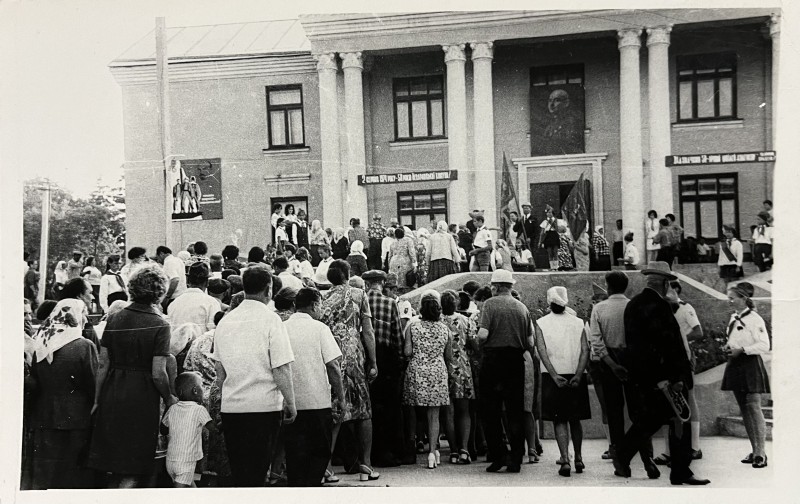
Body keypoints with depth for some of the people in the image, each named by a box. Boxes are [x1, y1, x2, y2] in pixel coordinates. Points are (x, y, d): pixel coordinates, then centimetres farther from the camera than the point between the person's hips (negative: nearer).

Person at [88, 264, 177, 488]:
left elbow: (103, 365, 6)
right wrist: (169, 398, 2)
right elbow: (158, 374, -14)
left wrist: (97, 400, 15)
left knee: (115, 468, 18)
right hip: (142, 400, -5)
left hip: (112, 396, 5)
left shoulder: (114, 319, 3)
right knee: (133, 472, 5)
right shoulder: (159, 325, -12)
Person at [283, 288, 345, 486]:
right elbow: (333, 364, -11)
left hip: (290, 402, 3)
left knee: (294, 453, 10)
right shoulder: (319, 328, -7)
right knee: (319, 452, 9)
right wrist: (340, 395, -1)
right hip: (318, 401, -3)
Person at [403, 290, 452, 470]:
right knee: (434, 415, 4)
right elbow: (449, 357, 7)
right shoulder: (445, 329, 3)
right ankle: (432, 450, -2)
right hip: (438, 373, 1)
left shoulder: (413, 326, -3)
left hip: (416, 372, -1)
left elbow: (407, 352, -7)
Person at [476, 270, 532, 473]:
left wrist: (477, 338, 4)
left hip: (493, 359, -4)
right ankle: (516, 460, 8)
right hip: (516, 362, 4)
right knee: (515, 412, 8)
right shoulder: (522, 307, 7)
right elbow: (530, 342, 5)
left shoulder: (490, 304, -6)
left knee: (490, 412, 6)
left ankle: (499, 455, 3)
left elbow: (483, 335, -17)